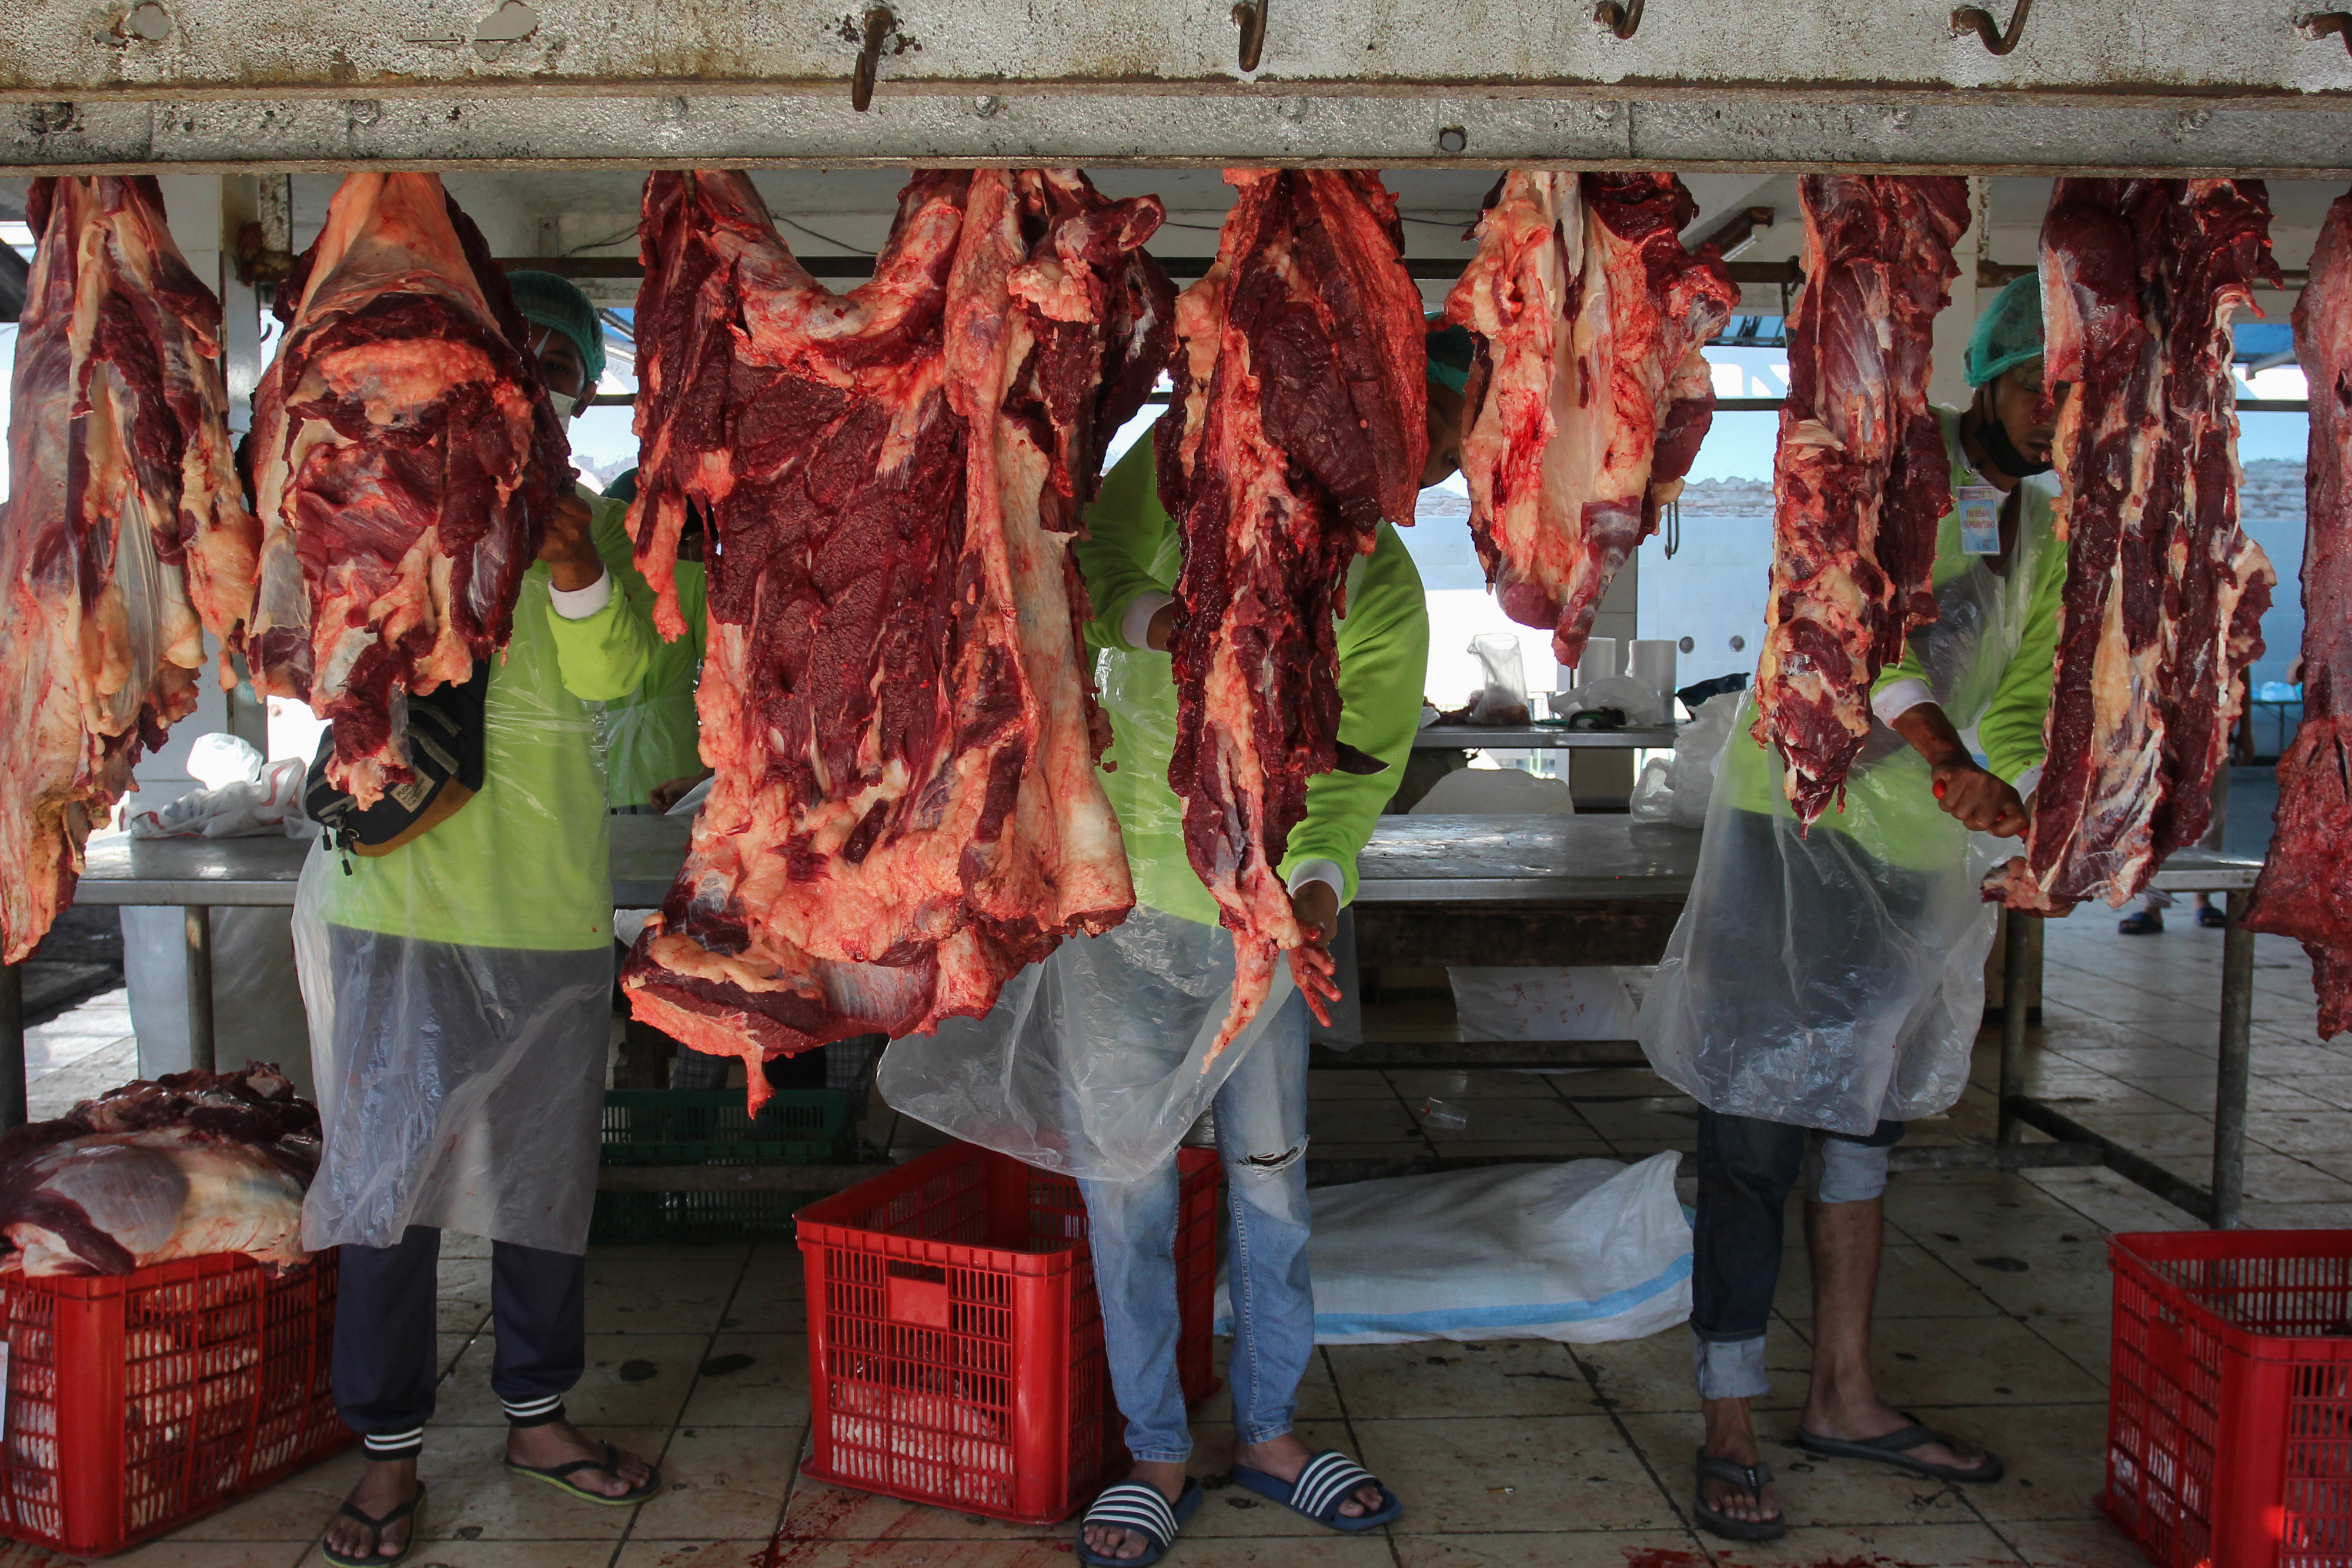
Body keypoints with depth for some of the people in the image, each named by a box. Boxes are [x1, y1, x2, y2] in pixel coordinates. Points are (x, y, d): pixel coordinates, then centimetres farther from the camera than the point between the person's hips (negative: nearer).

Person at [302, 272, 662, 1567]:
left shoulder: (582, 516, 10)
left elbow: (611, 675, -3)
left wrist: (577, 571, -23)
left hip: (550, 890, 3)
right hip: (401, 877, -2)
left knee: (548, 1163, 11)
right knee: (390, 1163, 0)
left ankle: (537, 1413, 28)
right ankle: (389, 1452, 14)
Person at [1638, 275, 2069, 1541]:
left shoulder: (2041, 538, 15)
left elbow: (2028, 698, 9)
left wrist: (2003, 783, -14)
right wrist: (1941, 748, -39)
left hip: (1916, 851, 8)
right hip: (1796, 824, -8)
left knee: (1862, 1120, 16)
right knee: (1756, 1138, -6)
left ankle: (1843, 1397, 29)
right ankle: (1729, 1431, 3)